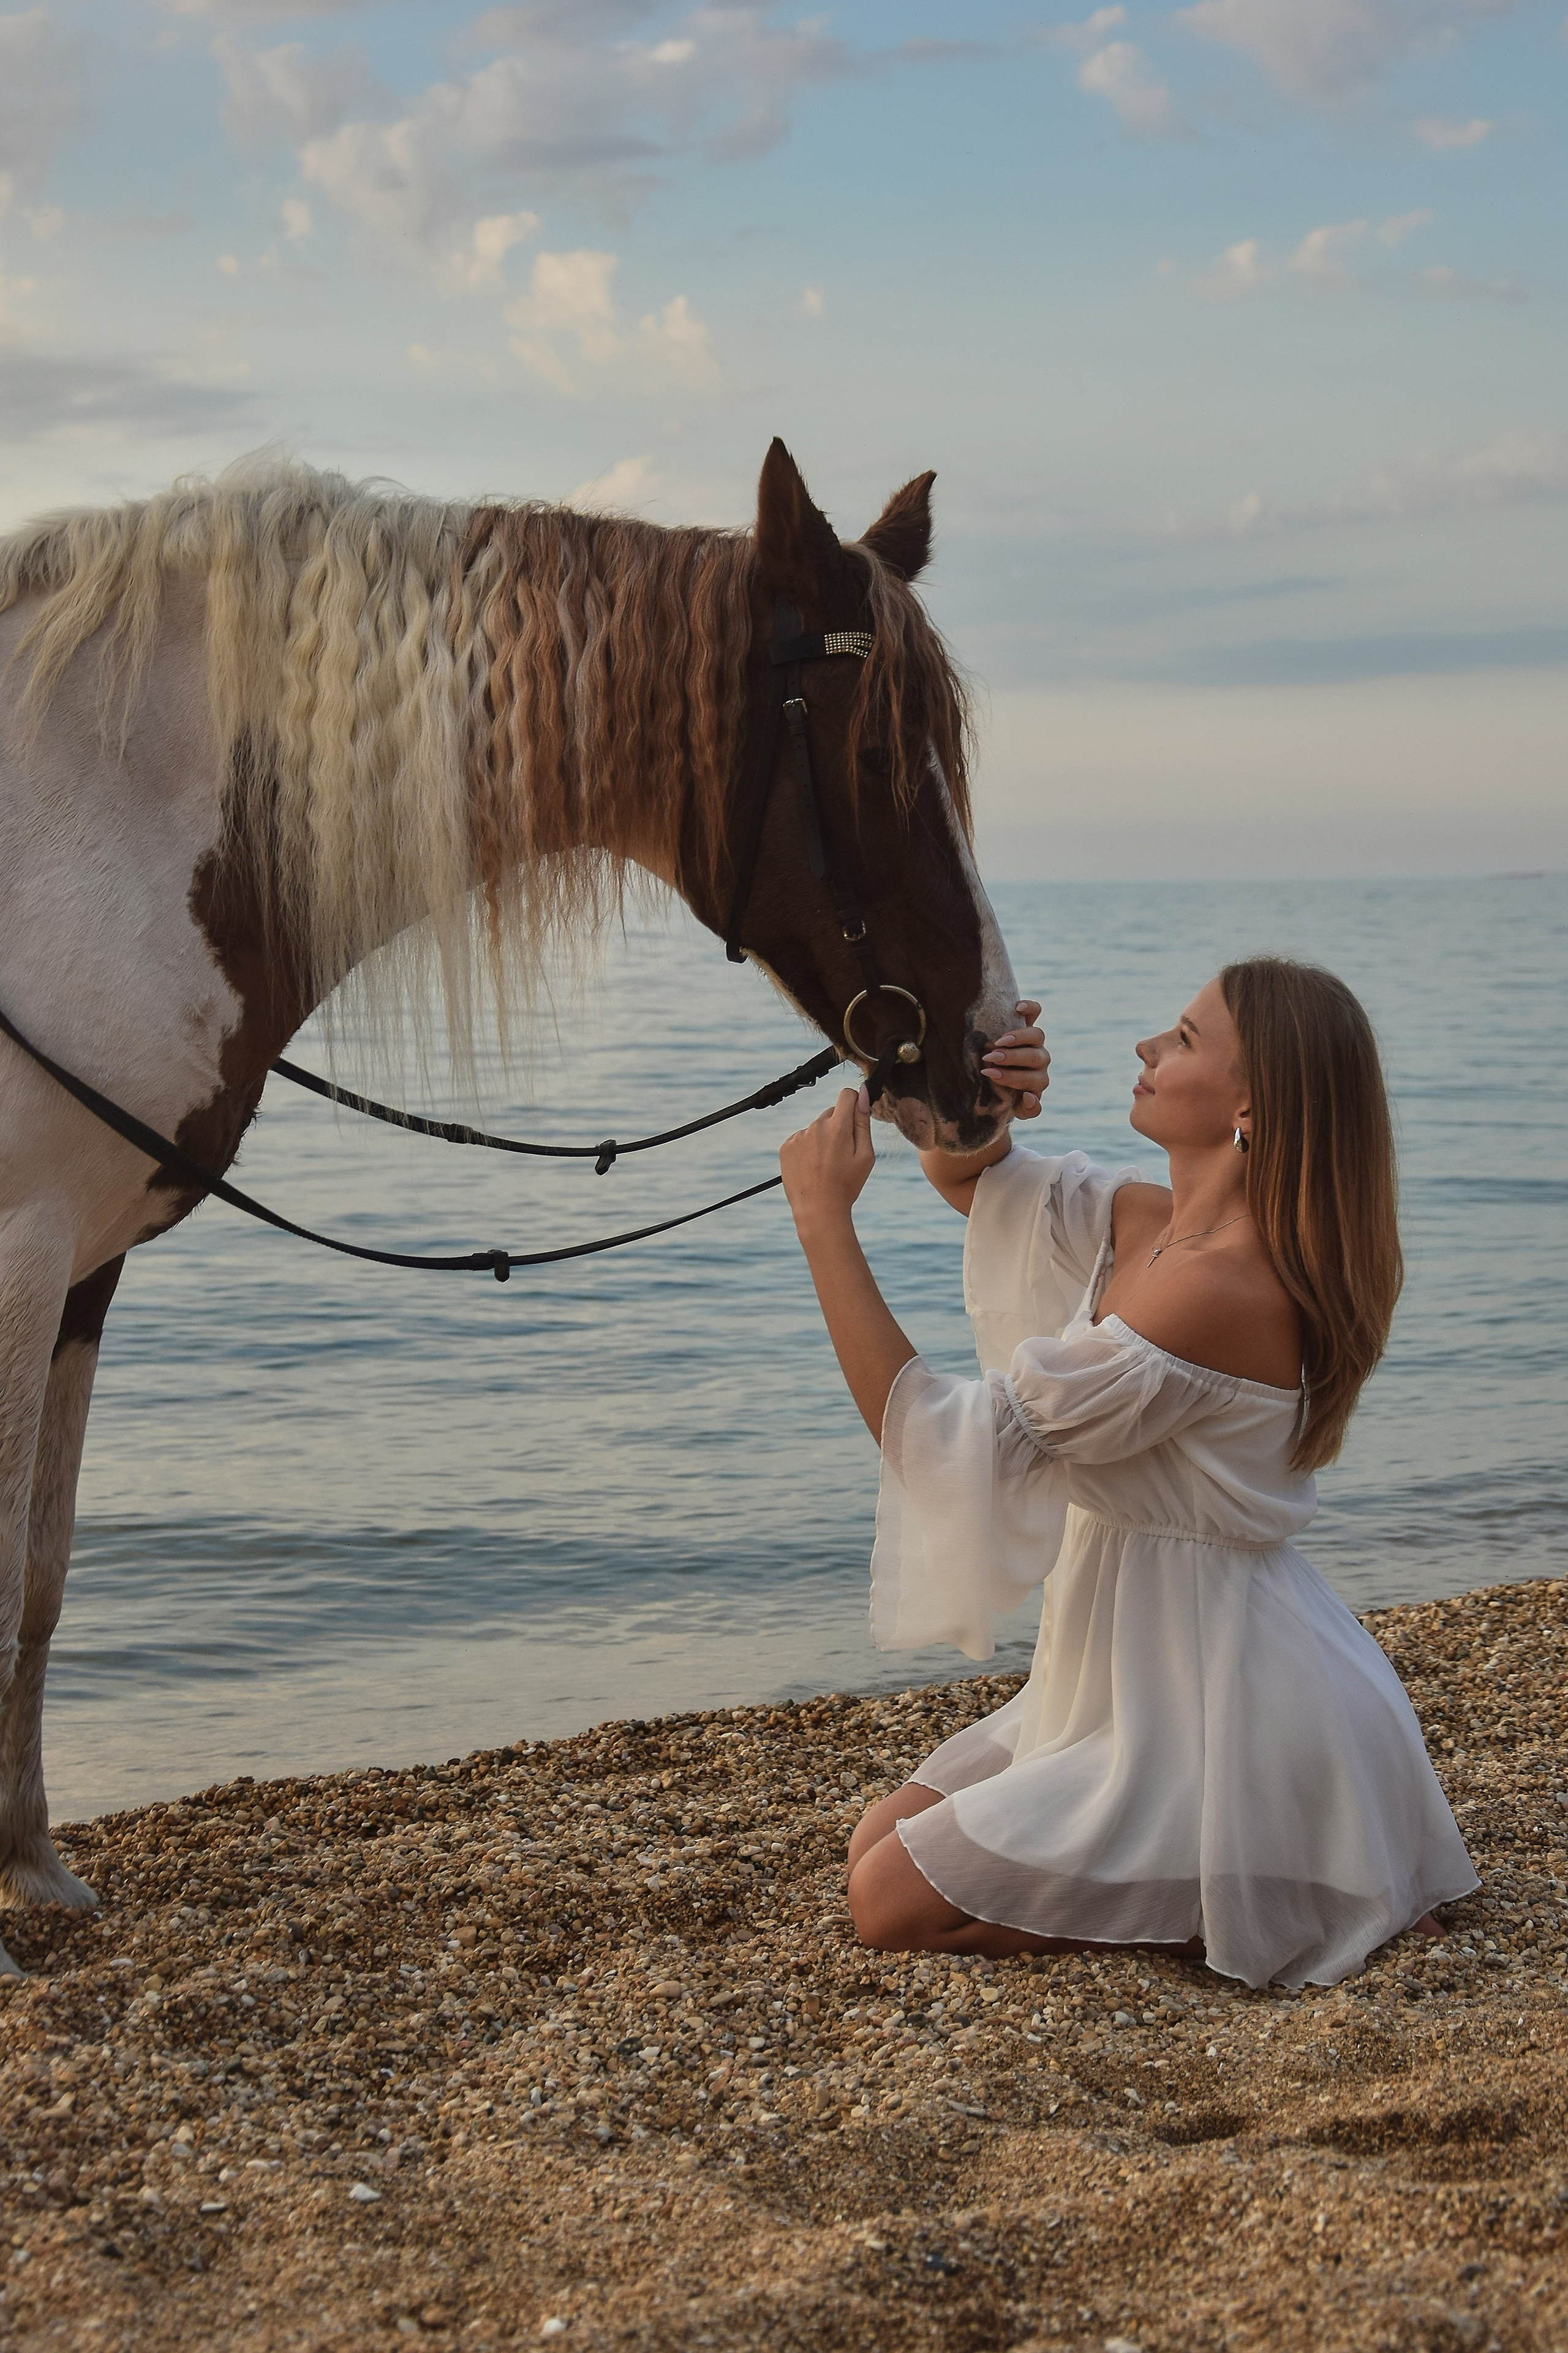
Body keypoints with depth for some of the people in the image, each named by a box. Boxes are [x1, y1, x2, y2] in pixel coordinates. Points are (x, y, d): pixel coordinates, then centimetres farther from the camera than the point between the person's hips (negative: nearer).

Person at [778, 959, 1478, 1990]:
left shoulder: (1220, 1287, -29)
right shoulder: (1153, 1222, 0)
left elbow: (948, 1440, -26)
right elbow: (965, 1175, 15)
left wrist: (825, 1217, -22)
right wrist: (978, 1088, -9)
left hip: (1215, 1703, -9)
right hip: (1152, 1681, 9)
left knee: (894, 1904, -5)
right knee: (882, 1842, 17)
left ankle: (1249, 1908, -1)